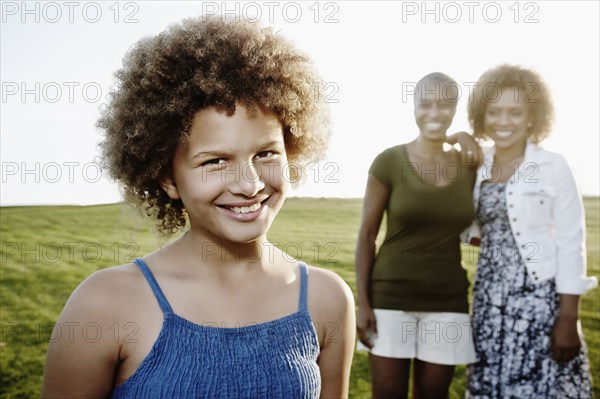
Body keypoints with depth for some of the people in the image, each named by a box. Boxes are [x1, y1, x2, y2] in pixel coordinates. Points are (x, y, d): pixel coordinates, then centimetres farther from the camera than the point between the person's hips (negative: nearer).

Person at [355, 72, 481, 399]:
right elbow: (367, 234, -4)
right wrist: (362, 303, -8)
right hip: (390, 297, -3)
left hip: (447, 302, 3)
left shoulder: (470, 164, 2)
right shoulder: (388, 162, -8)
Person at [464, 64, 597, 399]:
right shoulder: (477, 168, 6)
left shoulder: (553, 167, -7)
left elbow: (571, 245, -9)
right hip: (490, 301, 5)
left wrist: (568, 319, -12)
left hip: (539, 299, -4)